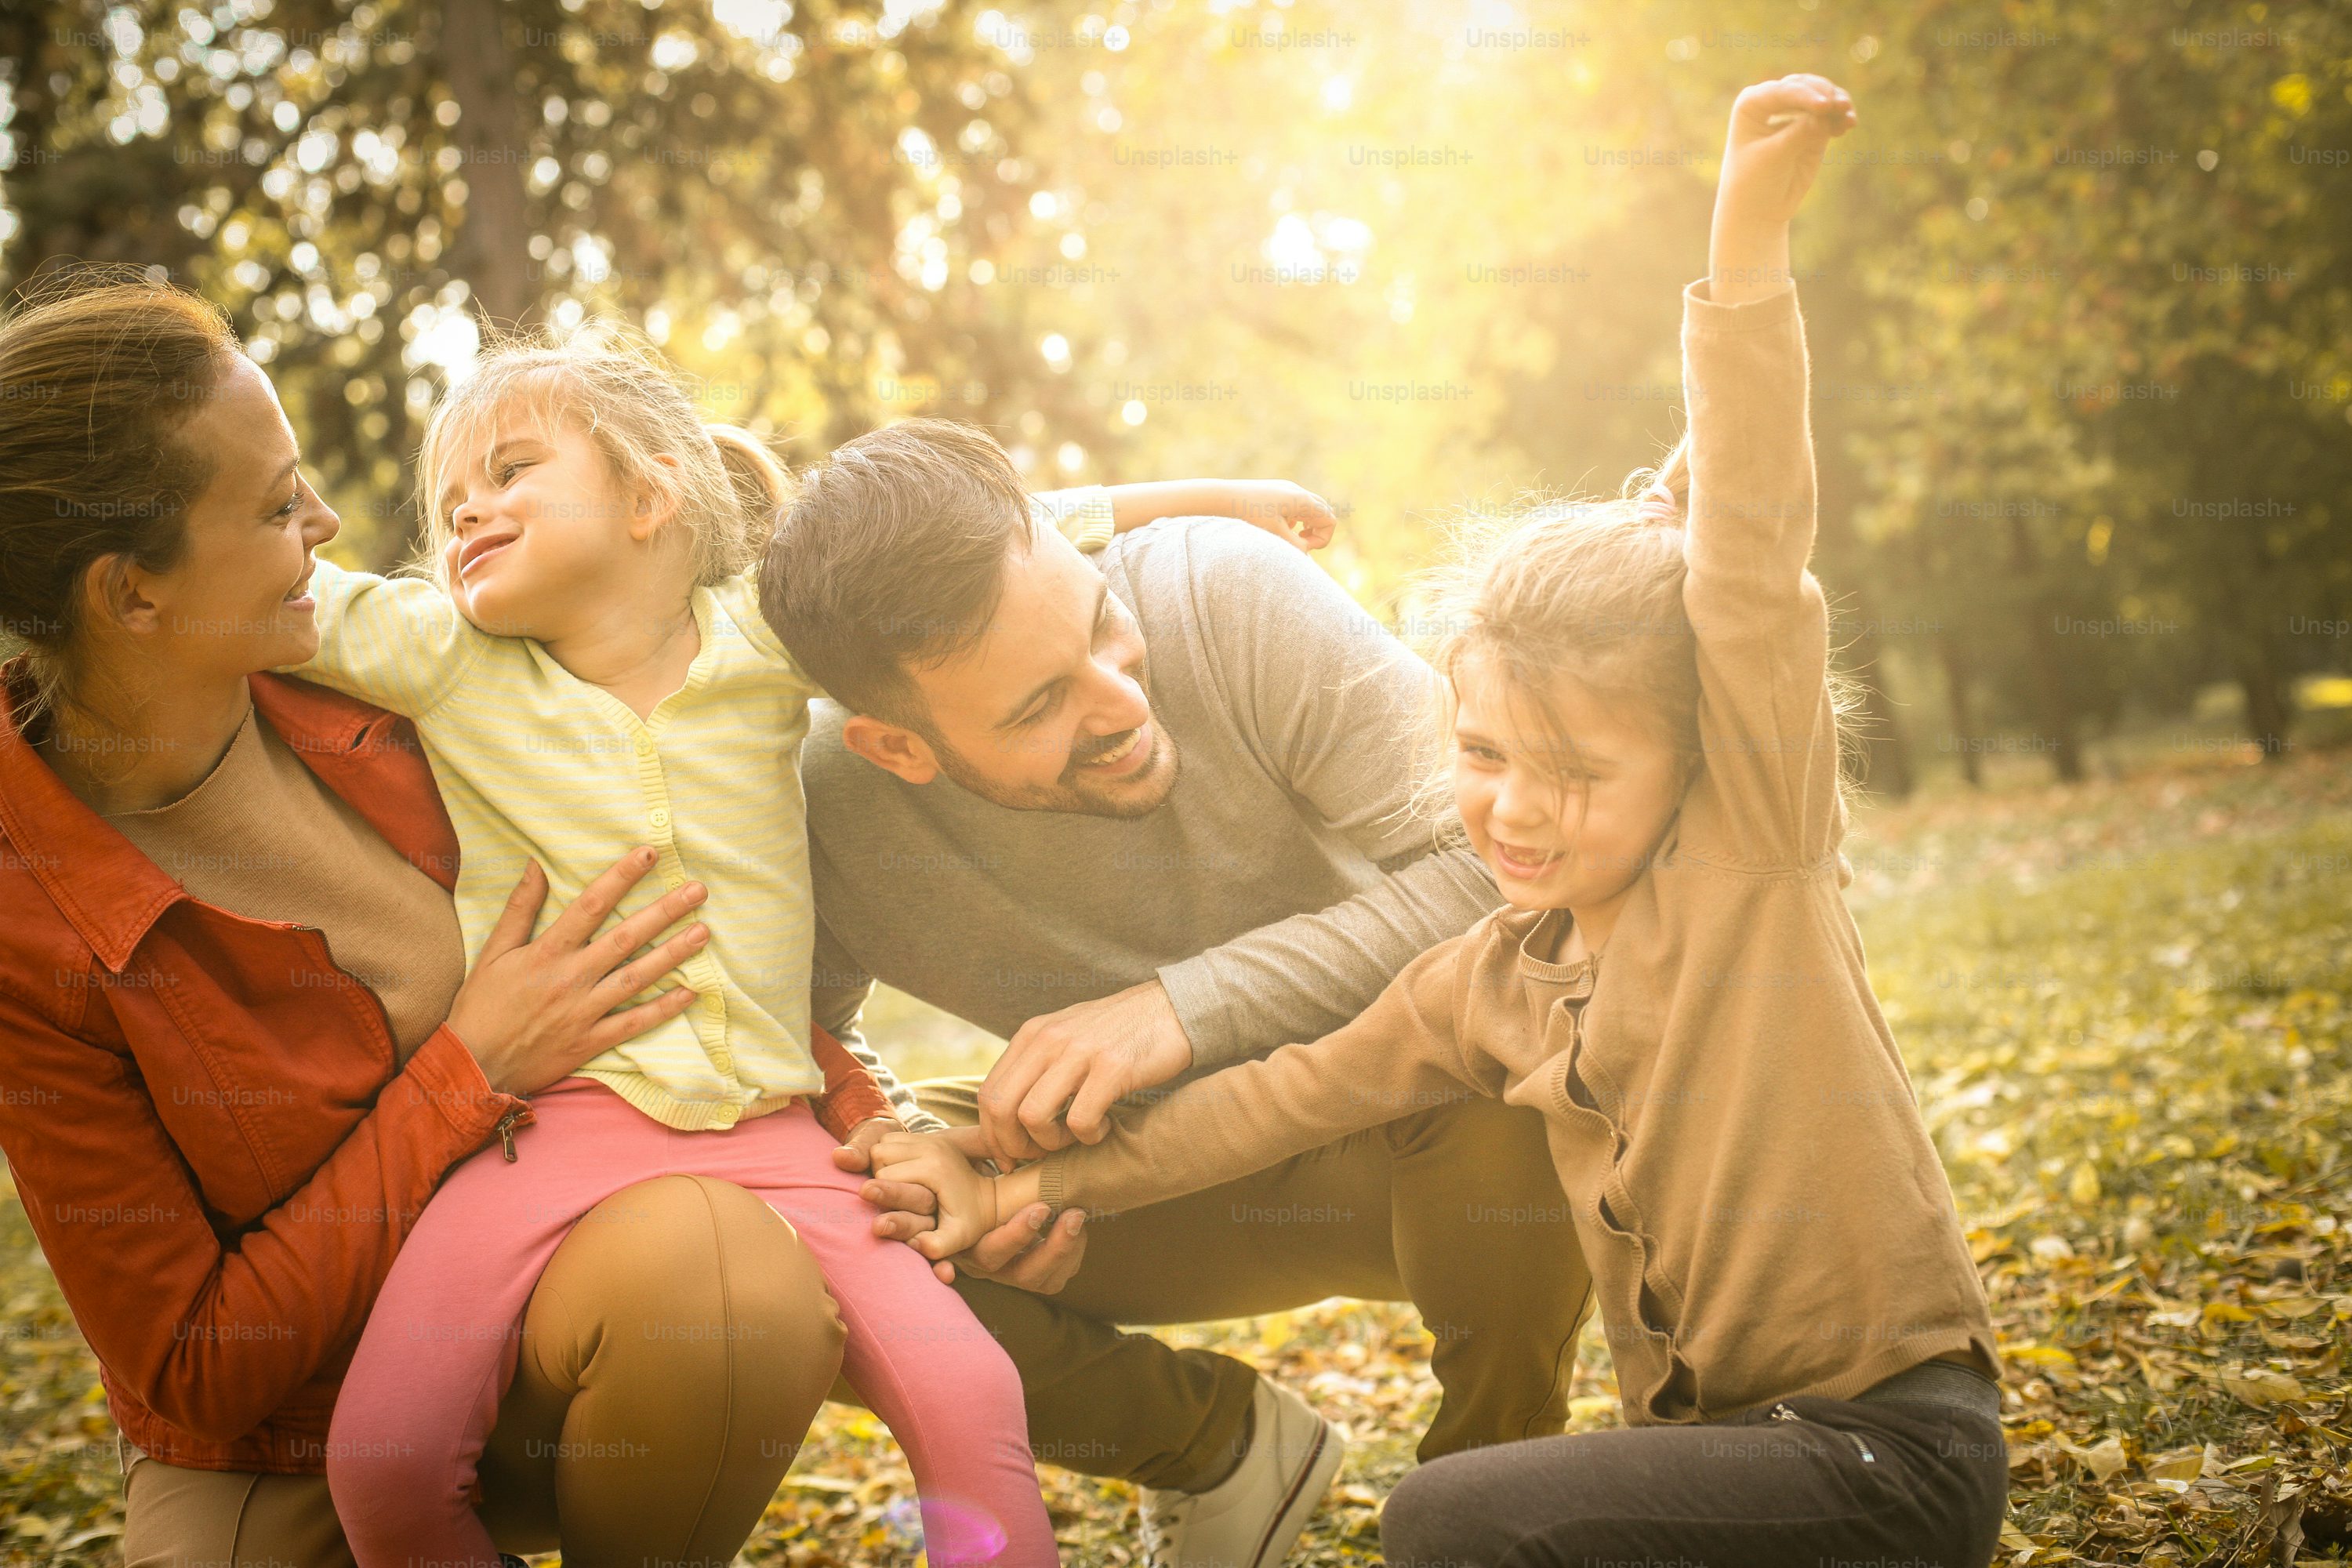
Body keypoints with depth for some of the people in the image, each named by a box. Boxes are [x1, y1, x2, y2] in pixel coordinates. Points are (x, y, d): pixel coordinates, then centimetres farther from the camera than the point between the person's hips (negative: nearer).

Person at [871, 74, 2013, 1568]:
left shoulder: (1756, 852, -10)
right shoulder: (1490, 982, 8)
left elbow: (1750, 565, -21)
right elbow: (1285, 1094, 12)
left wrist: (1748, 238, -30)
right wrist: (1020, 1181, 6)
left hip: (1895, 1446, -8)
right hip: (1717, 1435, 8)